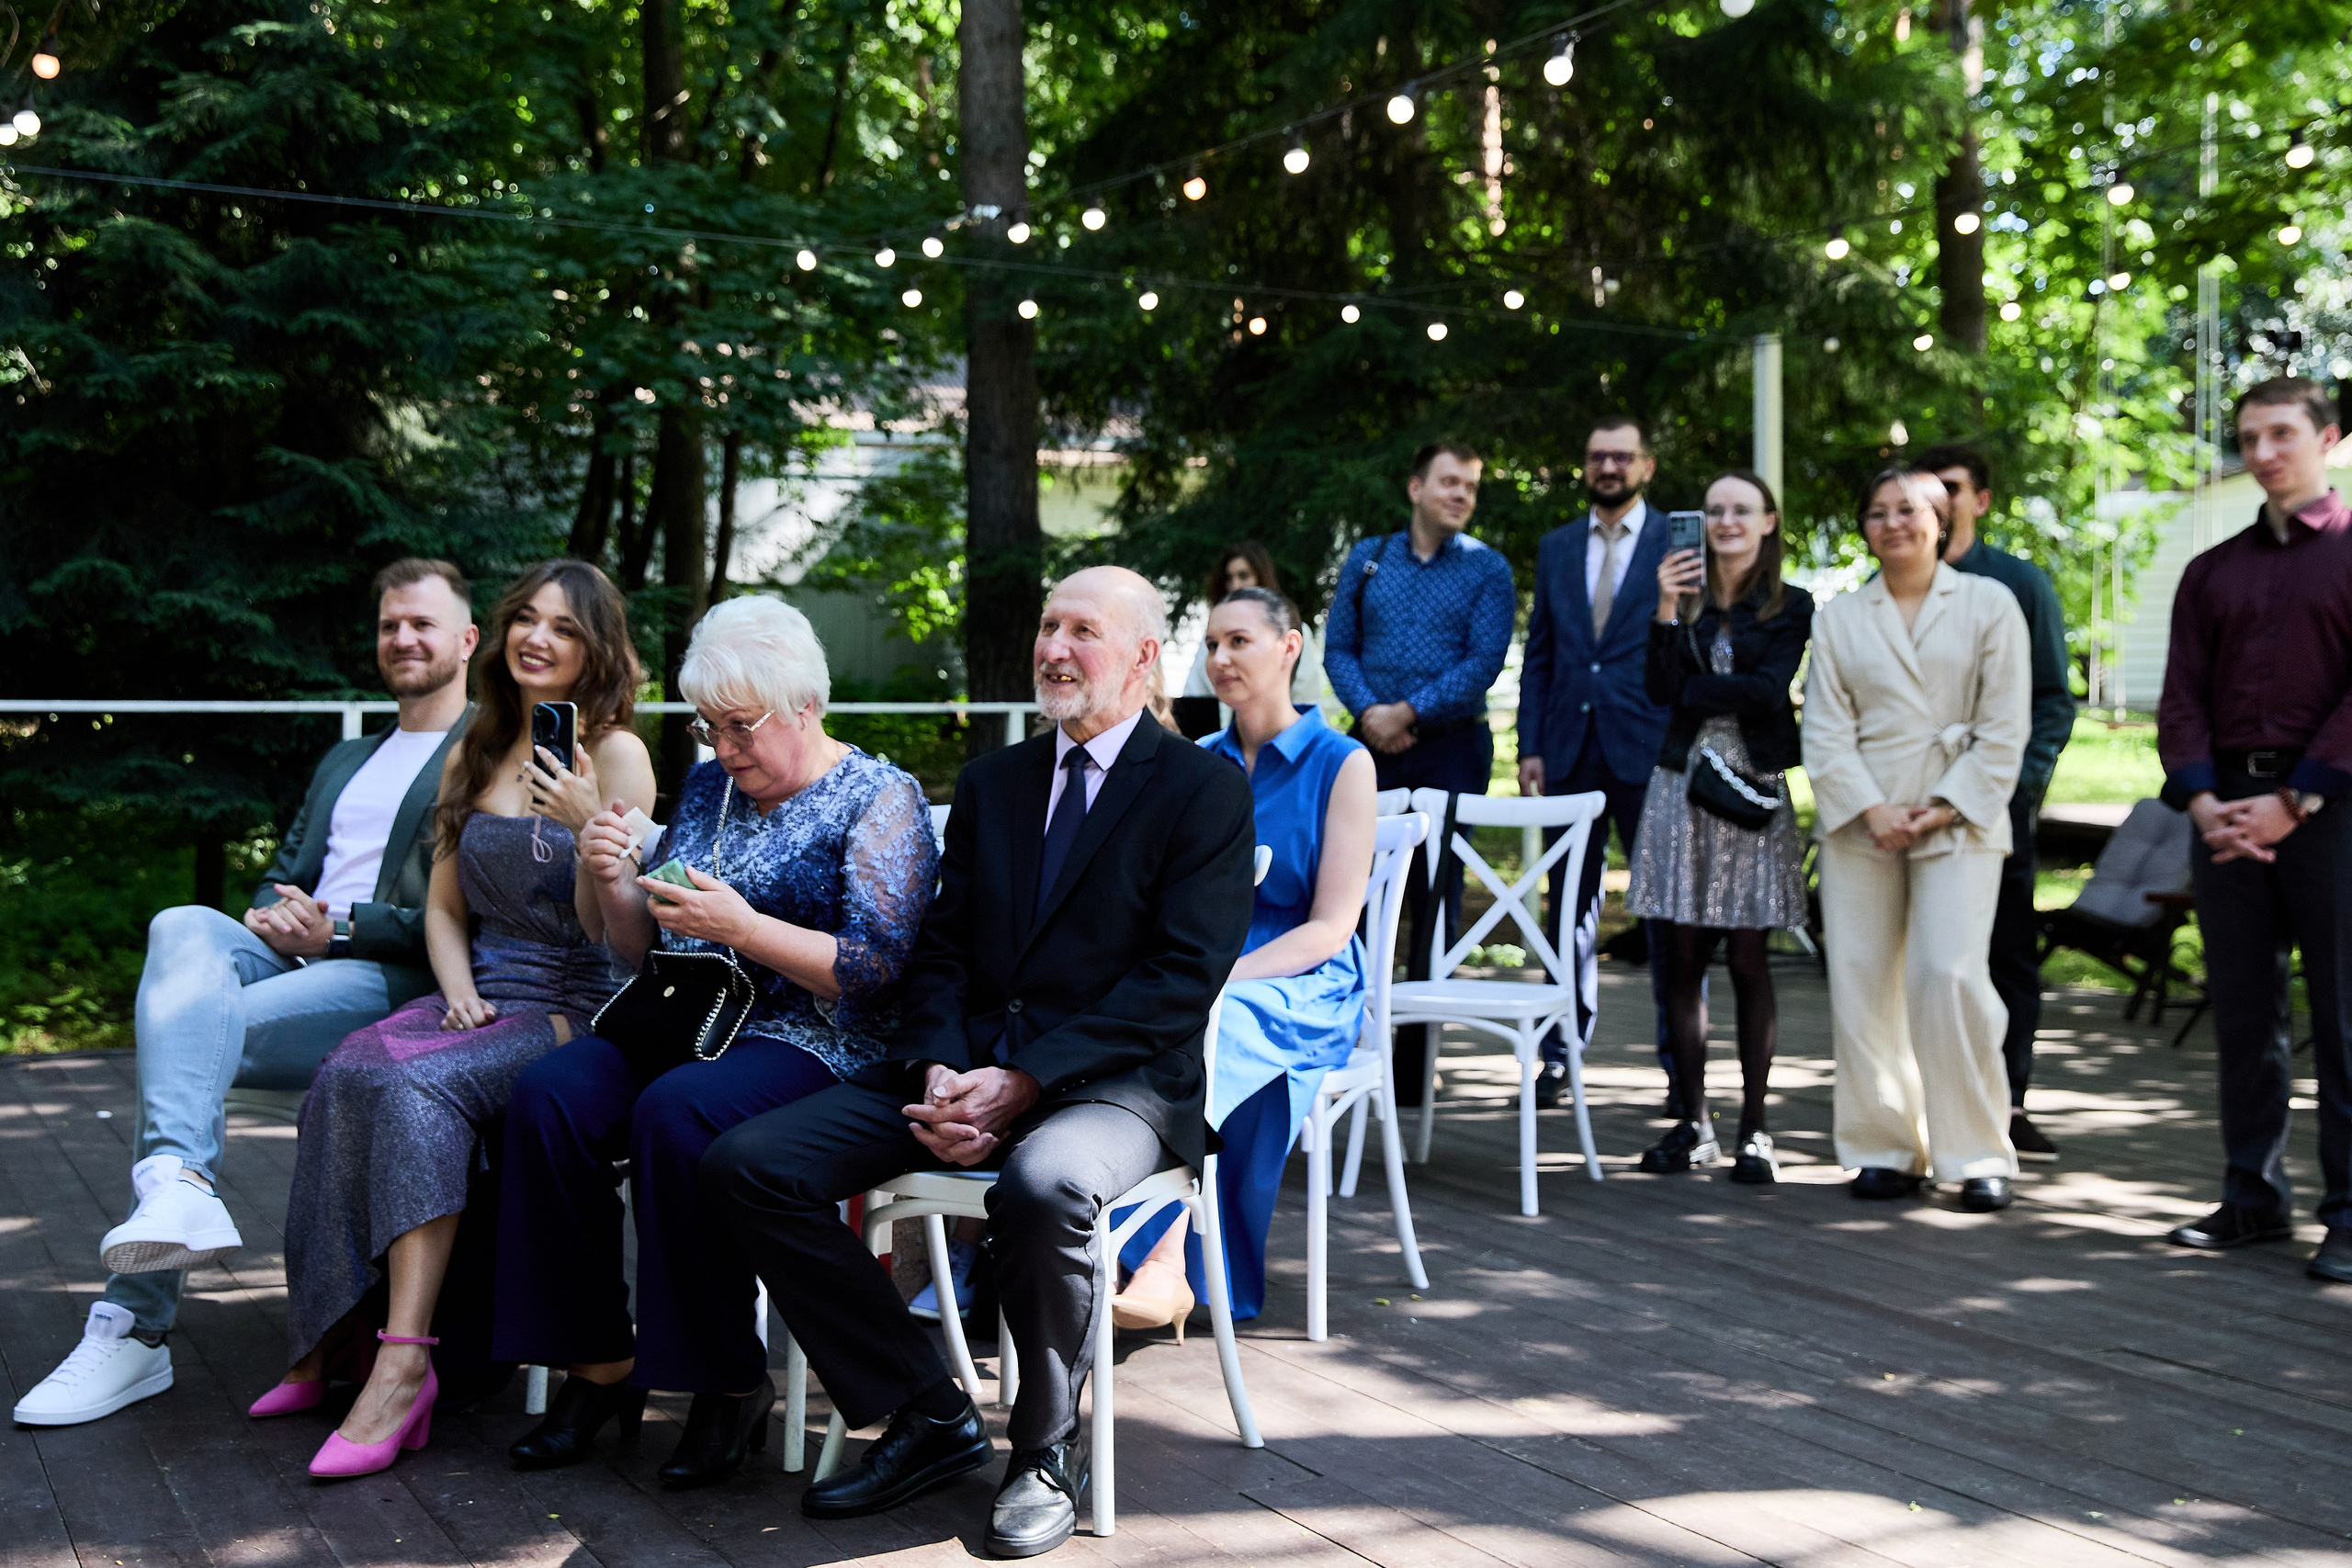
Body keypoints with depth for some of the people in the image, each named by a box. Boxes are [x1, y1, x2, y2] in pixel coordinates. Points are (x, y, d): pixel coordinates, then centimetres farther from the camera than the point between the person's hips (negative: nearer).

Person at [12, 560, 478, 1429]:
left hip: (390, 983, -6)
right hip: (289, 958, 7)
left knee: (184, 1027, -28)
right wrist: (274, 912, 1)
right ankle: (179, 1187, -47)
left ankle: (134, 1323, -28)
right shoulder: (344, 762, 32)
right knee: (183, 927, -29)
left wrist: (340, 927, -14)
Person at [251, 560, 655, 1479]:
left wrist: (589, 826, -24)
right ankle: (330, 1336, -18)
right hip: (482, 990, 5)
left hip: (577, 1007, -5)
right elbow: (444, 906, 19)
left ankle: (401, 1361, -33)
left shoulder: (616, 755, -3)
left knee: (415, 1083, -32)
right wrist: (458, 991, 0)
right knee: (345, 1075, -26)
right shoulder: (473, 755, 15)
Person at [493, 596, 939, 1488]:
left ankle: (731, 1384, -19)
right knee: (548, 1095, -22)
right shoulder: (707, 788, 17)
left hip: (814, 1045, -6)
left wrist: (744, 928, -20)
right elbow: (641, 948, 20)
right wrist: (616, 884, -2)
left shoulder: (879, 800, -2)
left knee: (677, 1112, -35)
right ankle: (601, 1364, -13)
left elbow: (874, 969, -12)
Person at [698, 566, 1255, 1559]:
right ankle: (926, 1416, -3)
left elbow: (1184, 980, -9)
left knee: (1044, 1185, -40)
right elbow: (941, 951, 14)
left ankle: (1044, 1451, -12)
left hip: (1113, 1084, -6)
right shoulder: (991, 783, 19)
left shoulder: (1206, 790, 0)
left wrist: (1024, 1083, -17)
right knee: (745, 1167, -13)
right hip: (970, 1069, 6)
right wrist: (940, 1074, -8)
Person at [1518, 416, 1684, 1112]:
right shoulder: (1555, 548, 14)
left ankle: (1682, 1063, 9)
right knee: (1568, 905, 9)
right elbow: (1538, 656, 13)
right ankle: (1561, 1053, 17)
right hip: (1571, 749, 4)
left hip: (1649, 749, -4)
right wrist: (1530, 747, 5)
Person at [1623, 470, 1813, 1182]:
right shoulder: (1686, 595, 11)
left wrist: (1694, 690, -3)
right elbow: (1661, 688, -3)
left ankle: (1753, 1130, 6)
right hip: (1682, 784, 3)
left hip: (1752, 789, -2)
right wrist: (1667, 609, -11)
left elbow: (1768, 689, -11)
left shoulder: (1790, 607, 4)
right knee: (1682, 961, 2)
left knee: (1748, 963, 0)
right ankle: (1693, 1123, 11)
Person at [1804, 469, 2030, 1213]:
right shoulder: (1838, 618, 13)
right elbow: (1825, 732, 5)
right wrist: (1871, 810, -9)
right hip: (1859, 822, 3)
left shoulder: (1989, 605, 7)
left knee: (1951, 978, -14)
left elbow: (2004, 730, 1)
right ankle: (1887, 1148, 11)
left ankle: (1980, 1156, -2)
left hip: (1960, 823, -3)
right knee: (1861, 985, 0)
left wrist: (1945, 810, -8)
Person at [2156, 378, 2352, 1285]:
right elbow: (2182, 697, 8)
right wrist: (2202, 800, -7)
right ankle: (2254, 1197, 16)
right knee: (2243, 1012, 8)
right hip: (2227, 808, 5)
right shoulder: (2212, 573, 16)